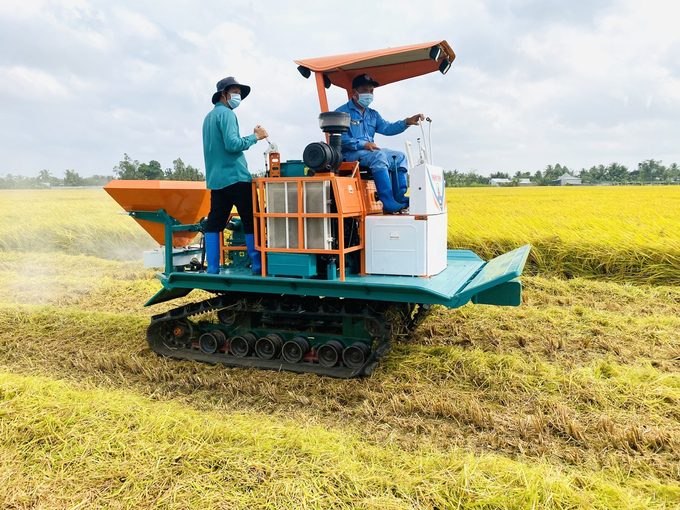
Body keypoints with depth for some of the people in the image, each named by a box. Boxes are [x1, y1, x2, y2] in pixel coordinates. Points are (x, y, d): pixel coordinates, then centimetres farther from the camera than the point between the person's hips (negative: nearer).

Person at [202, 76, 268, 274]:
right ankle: (258, 265, -1)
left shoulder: (209, 117, 20)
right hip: (235, 177, -9)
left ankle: (212, 269, 5)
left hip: (215, 179, 9)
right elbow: (232, 144, -19)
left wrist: (251, 137, 20)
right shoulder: (226, 114, -8)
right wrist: (255, 137, -8)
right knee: (251, 221, -3)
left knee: (214, 223, 4)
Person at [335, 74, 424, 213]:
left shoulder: (373, 114, 22)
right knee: (379, 155, -33)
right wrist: (363, 144, -22)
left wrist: (407, 122, -10)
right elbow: (340, 137, -15)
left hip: (370, 152, 8)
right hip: (350, 154, -8)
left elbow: (387, 128, 6)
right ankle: (388, 203, -39)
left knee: (399, 156, -4)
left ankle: (400, 197, -13)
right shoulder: (342, 112, -2)